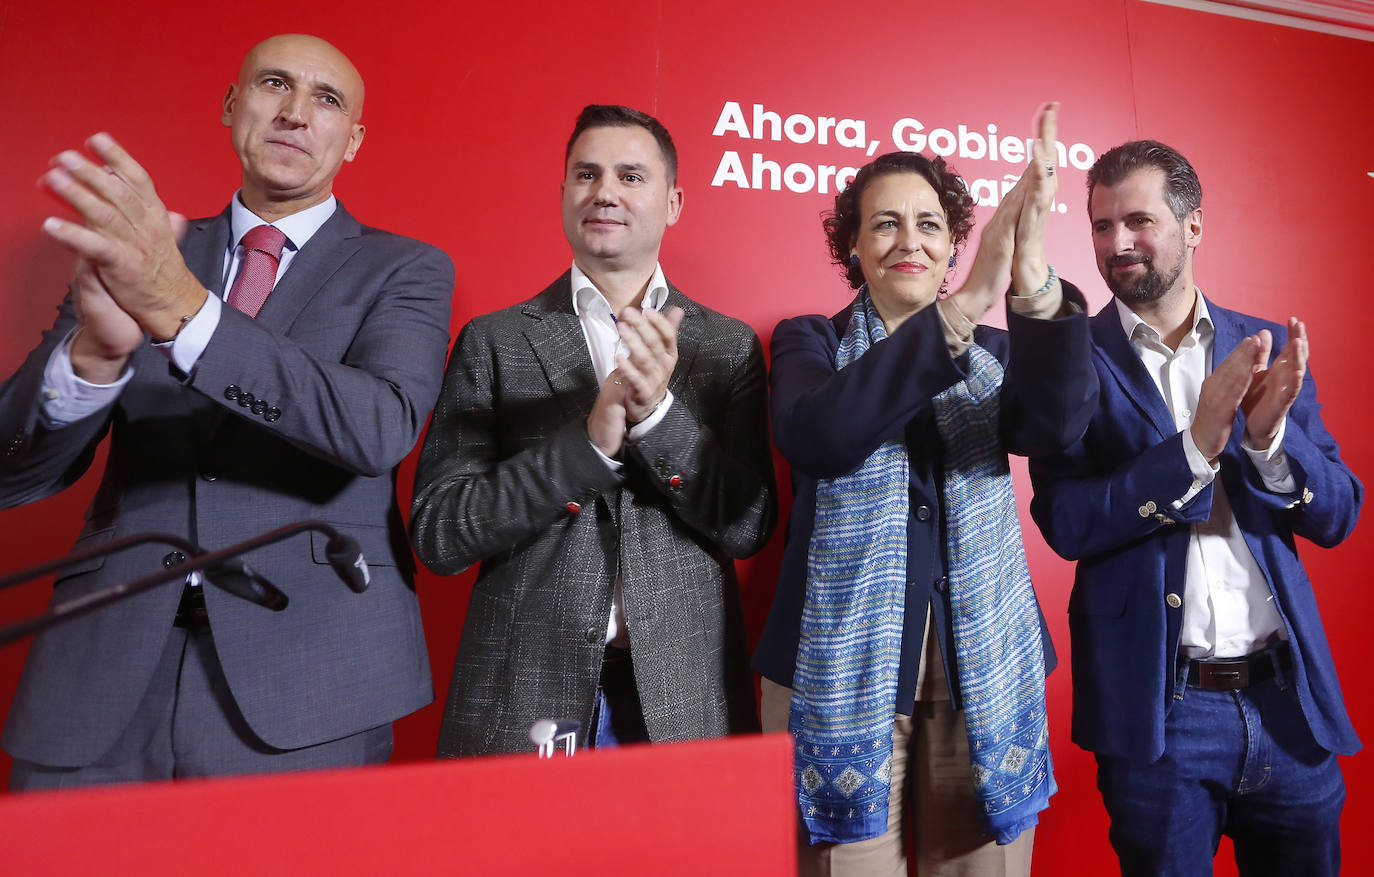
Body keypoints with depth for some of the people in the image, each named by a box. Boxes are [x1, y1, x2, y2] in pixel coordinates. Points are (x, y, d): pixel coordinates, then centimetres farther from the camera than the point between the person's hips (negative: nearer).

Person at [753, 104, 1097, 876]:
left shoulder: (993, 351, 10)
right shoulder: (811, 342, 2)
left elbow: (1056, 424, -12)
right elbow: (814, 436, -20)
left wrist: (1037, 288, -29)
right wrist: (958, 311, -29)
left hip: (984, 671, 3)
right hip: (845, 669, -2)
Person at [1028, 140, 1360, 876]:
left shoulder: (1267, 349, 4)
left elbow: (1337, 517, 2)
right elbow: (1066, 524, -15)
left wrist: (1269, 432, -17)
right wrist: (1197, 444, -25)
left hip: (1288, 698, 4)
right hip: (1157, 706, -3)